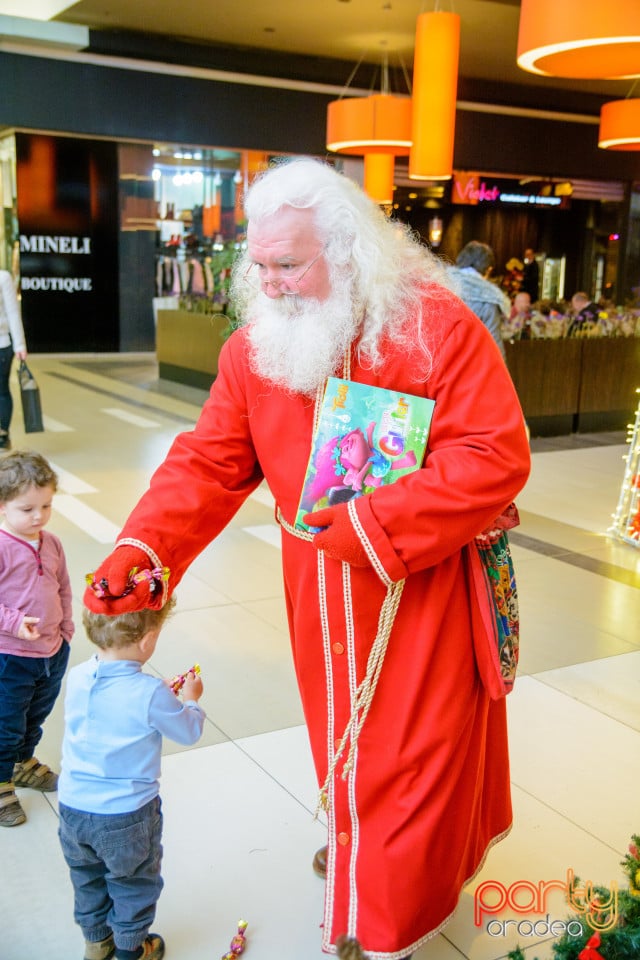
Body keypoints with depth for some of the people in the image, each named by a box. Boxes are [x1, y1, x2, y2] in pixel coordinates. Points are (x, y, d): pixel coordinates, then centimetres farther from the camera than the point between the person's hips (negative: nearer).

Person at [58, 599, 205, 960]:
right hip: (126, 814, -5)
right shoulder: (150, 693, -26)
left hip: (73, 808, 5)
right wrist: (191, 699, 9)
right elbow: (189, 731, -9)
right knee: (133, 881, 21)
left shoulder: (77, 677, -8)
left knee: (88, 877, 28)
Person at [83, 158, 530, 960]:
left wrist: (369, 525, -25)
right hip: (322, 595, 4)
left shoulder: (434, 326, -19)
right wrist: (139, 549, -19)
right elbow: (207, 465, -3)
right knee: (342, 741, 21)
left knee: (416, 754, 9)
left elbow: (496, 457, -22)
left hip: (423, 590, -4)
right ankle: (358, 846, 49)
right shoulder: (252, 348, -4)